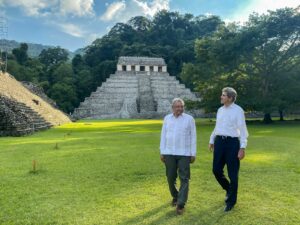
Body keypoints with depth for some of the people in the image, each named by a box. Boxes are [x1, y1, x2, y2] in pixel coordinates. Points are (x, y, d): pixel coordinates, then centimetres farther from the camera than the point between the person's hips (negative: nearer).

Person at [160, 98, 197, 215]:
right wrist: (162, 152, 5)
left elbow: (193, 137, 0)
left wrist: (193, 154, -3)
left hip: (184, 154, -2)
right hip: (169, 153, 3)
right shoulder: (167, 118, 7)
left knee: (184, 179, -4)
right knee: (171, 178, 11)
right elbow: (163, 136, 8)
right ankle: (175, 196, 34)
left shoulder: (189, 119, -1)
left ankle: (181, 205, 2)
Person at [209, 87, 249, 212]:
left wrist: (242, 148, -16)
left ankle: (231, 201, 22)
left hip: (232, 143, -6)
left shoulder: (238, 110, -8)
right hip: (219, 141, 6)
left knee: (232, 173, 5)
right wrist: (211, 141, 19)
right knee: (216, 170, 8)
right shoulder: (220, 110, 11)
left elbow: (243, 130, -10)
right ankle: (228, 189, 37)